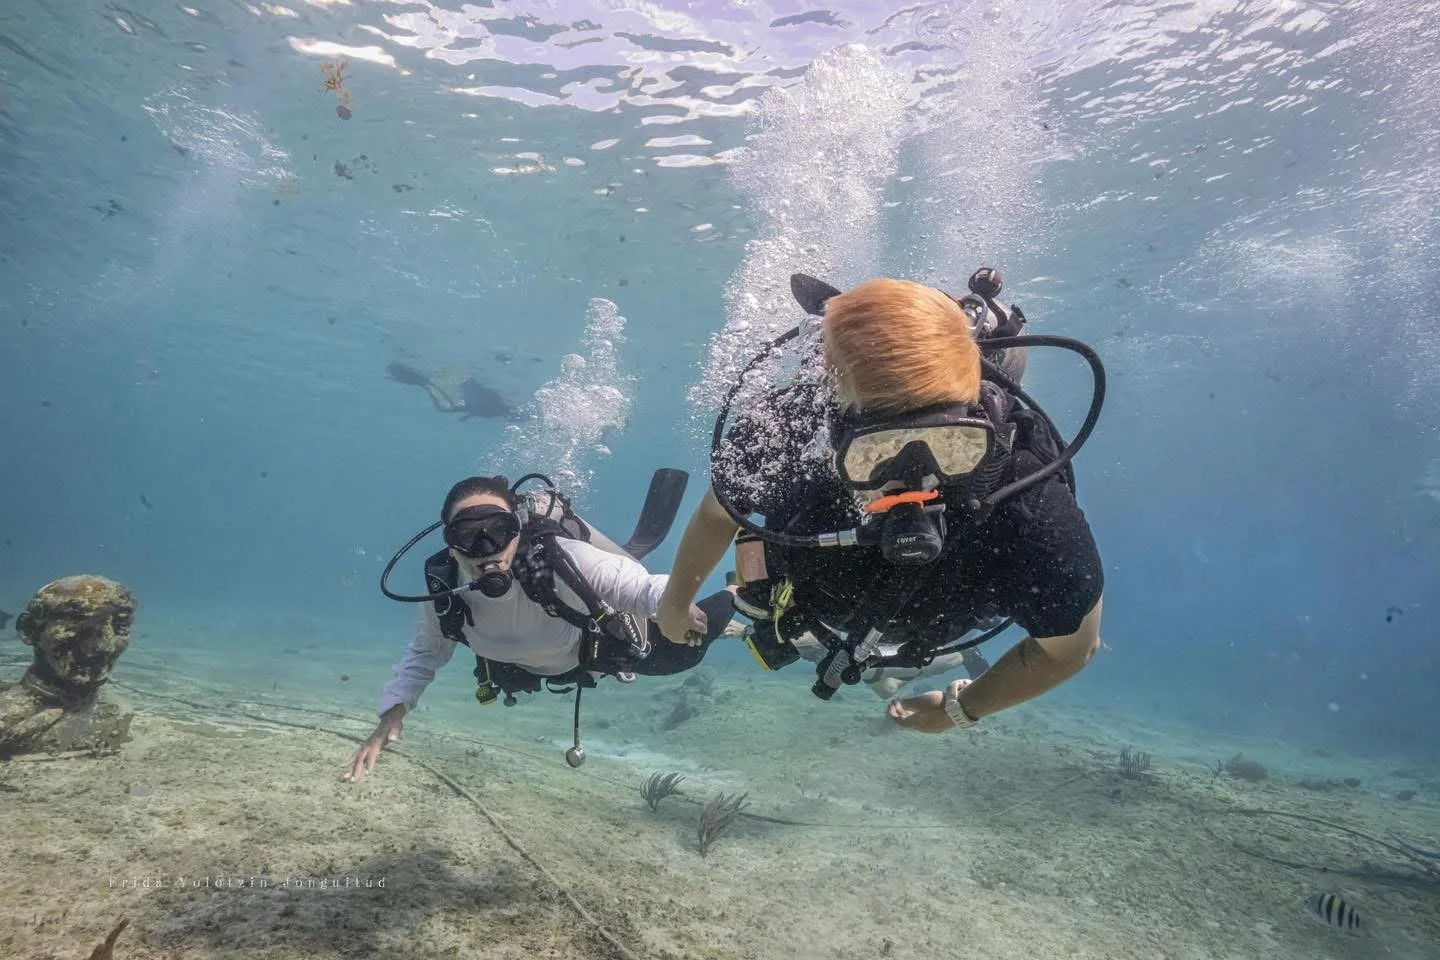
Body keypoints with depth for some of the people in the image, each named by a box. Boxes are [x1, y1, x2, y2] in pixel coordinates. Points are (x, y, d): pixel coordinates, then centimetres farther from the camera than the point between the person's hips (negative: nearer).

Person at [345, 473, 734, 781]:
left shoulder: (558, 559, -45)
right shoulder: (442, 592, -31)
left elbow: (644, 588, -45)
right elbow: (424, 654, -12)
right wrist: (392, 713, -27)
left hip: (610, 640, -5)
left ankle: (736, 595, 37)